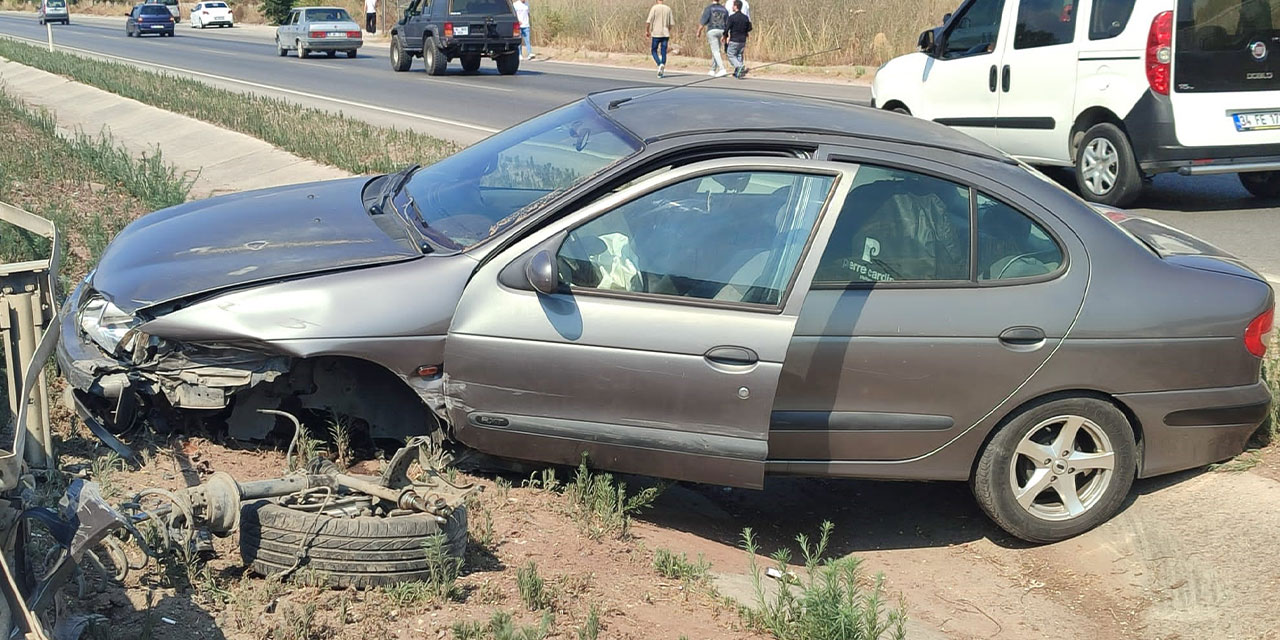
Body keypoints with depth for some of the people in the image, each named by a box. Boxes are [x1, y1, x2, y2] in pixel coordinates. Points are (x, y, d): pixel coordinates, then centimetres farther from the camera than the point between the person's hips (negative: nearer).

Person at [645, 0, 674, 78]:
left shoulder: (654, 8, -7)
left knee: (654, 51, 9)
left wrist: (646, 31, -1)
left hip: (656, 34, -3)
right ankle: (662, 71, 5)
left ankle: (660, 65, -13)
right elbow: (672, 23, 6)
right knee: (663, 52, 8)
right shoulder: (668, 9, 5)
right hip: (665, 34, 3)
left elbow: (648, 21, -14)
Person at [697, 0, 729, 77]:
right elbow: (727, 23, 10)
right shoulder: (724, 9, 11)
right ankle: (713, 70, 23)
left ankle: (722, 70, -21)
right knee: (715, 51, 17)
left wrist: (699, 31, 4)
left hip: (712, 31, -5)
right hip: (721, 31, 5)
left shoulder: (709, 8, -5)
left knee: (716, 52, -9)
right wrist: (725, 35, 16)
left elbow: (703, 21, -9)